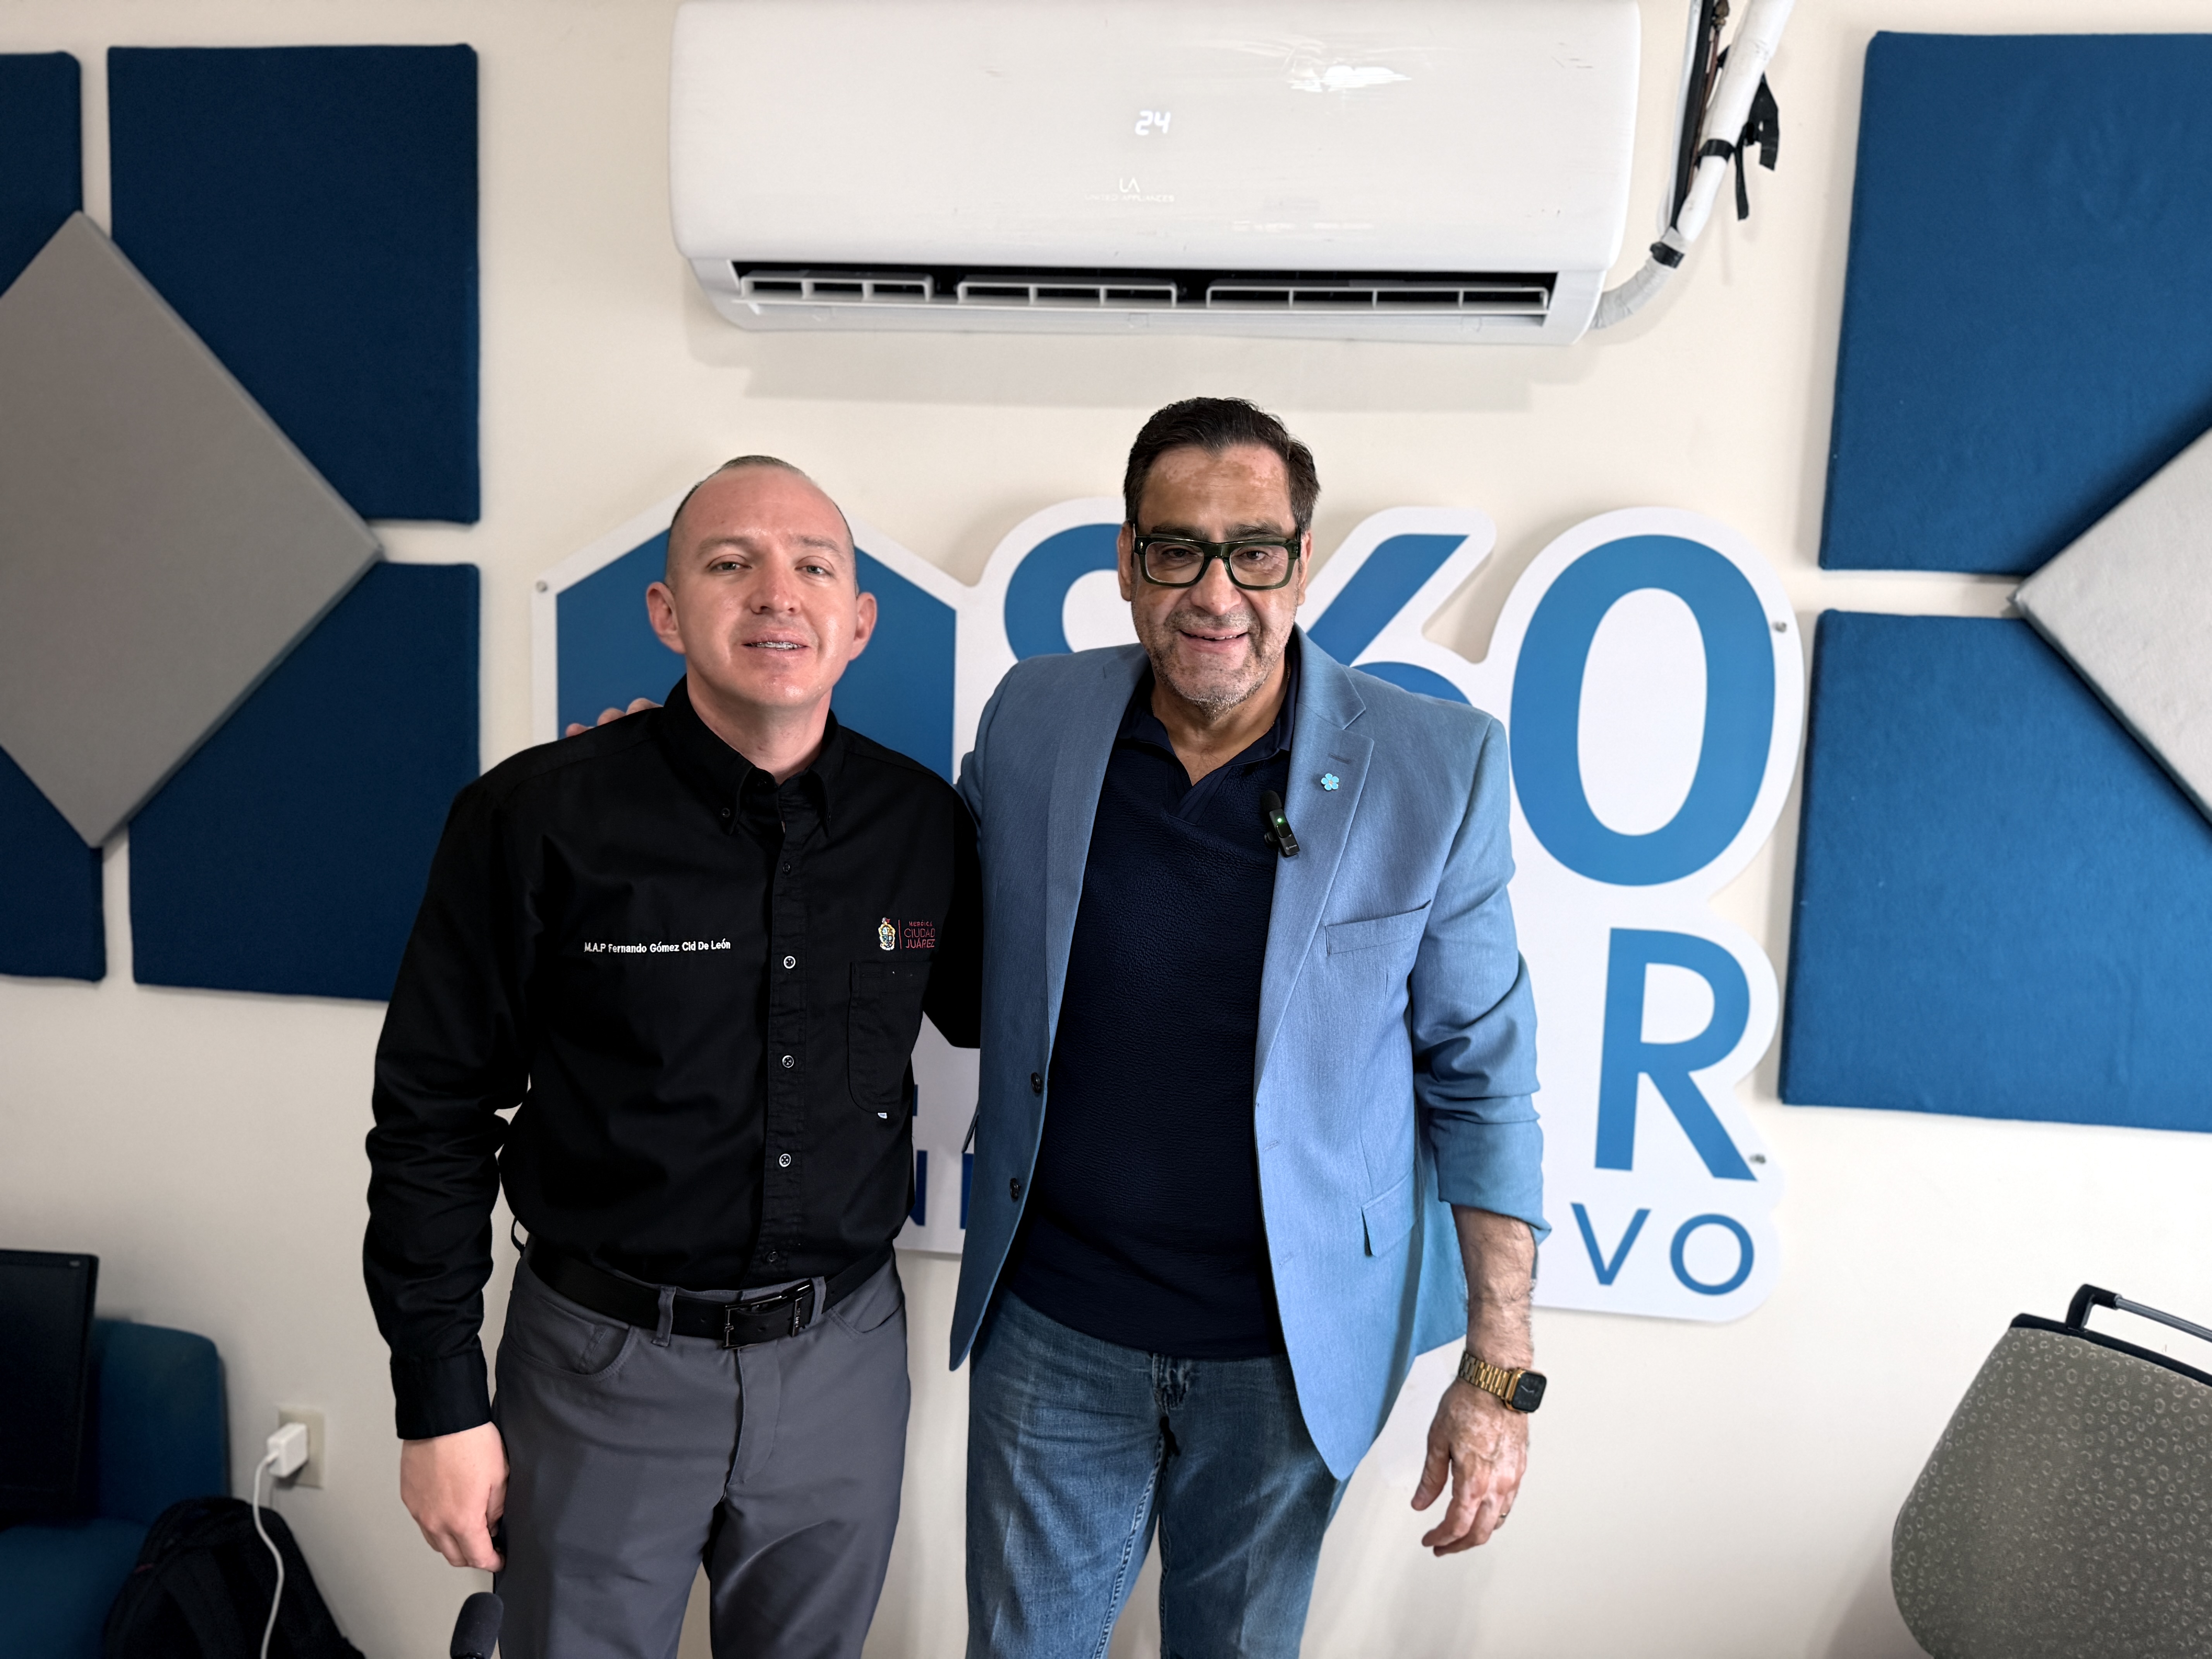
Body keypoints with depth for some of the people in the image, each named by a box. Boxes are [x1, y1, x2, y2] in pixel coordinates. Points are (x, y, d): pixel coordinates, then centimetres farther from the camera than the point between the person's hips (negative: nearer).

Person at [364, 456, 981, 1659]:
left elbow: (983, 1017, 14)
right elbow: (434, 1115, -6)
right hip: (604, 1365, -2)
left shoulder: (923, 823, -5)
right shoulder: (536, 816, -12)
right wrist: (439, 1405, -5)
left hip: (845, 1358, 3)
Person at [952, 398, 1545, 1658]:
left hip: (1291, 1352, -1)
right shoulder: (1031, 723, -6)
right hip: (1054, 1329, 2)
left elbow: (1484, 1078, -6)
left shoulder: (1437, 769, -13)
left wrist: (1500, 1371, -7)